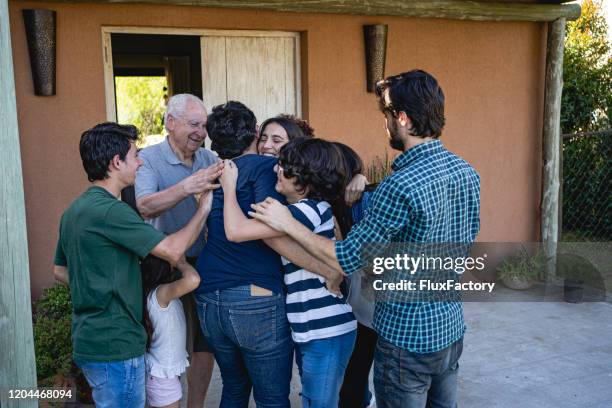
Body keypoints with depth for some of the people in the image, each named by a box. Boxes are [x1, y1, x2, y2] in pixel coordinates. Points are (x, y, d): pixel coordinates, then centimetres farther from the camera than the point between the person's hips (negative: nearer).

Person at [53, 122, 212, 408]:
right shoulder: (110, 210, -22)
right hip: (114, 347, -9)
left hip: (88, 340, 9)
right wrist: (204, 208, -13)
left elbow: (60, 271, 18)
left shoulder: (74, 210, 9)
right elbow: (173, 250, -24)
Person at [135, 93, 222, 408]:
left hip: (206, 263, 5)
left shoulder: (208, 158, 3)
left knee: (204, 342, 15)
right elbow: (145, 206, -27)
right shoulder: (149, 158, -11)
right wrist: (187, 187, -42)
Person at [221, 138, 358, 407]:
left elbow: (236, 231, -23)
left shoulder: (311, 209, -20)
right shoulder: (310, 209, 11)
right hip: (310, 329, 10)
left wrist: (229, 185, -8)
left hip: (326, 331, -10)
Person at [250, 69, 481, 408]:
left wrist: (288, 224, -12)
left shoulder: (400, 186, -27)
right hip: (452, 328, 8)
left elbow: (346, 260, -21)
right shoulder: (467, 173, -1)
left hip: (407, 338, -8)